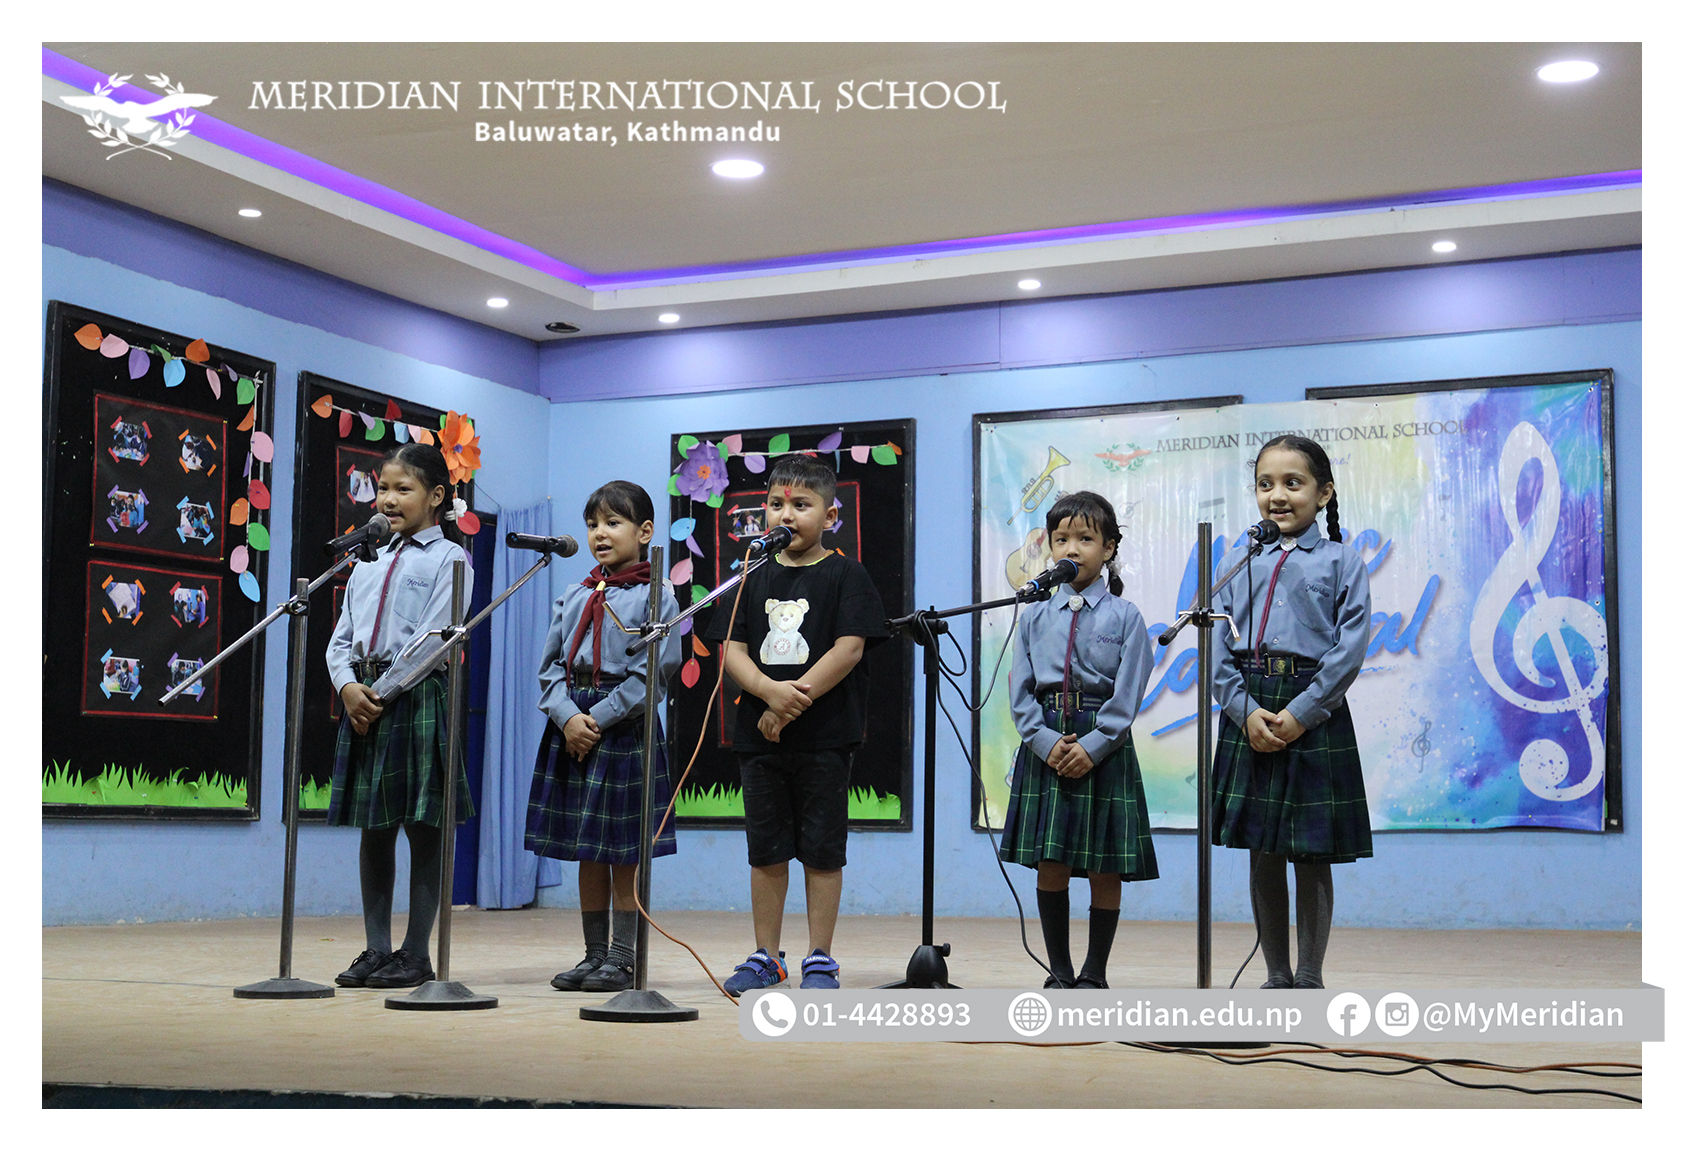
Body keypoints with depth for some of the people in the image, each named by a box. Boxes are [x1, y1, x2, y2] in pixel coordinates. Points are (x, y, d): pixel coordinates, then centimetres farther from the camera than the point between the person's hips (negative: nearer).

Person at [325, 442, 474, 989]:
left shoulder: (448, 558, -1)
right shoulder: (370, 562, 18)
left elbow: (434, 640, -11)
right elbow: (342, 637, 13)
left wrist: (383, 692, -13)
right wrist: (349, 687, -6)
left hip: (418, 699, -6)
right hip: (365, 701, 6)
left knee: (423, 828, -1)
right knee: (373, 829, 9)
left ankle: (416, 954, 5)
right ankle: (376, 950, 15)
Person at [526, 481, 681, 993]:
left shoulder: (656, 598, -4)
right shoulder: (575, 597, 13)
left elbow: (652, 672, -12)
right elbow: (551, 665, 8)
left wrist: (598, 719, -15)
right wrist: (568, 716, -9)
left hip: (624, 726, -6)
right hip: (572, 726, 6)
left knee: (624, 852, -1)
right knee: (587, 852, 10)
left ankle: (622, 959, 6)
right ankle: (594, 955, 18)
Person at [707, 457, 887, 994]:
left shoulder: (845, 575, -1)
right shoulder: (755, 578, 10)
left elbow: (849, 649, -11)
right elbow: (733, 650, 4)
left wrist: (792, 702, -15)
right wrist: (770, 691, -16)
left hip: (824, 734, -4)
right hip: (759, 734, 4)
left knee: (821, 850, 2)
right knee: (766, 849, 9)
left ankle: (820, 960, 11)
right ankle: (765, 956, 20)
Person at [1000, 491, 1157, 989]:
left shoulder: (1124, 616, 1)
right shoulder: (1035, 617, 7)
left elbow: (1127, 696, -5)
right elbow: (1020, 693, 4)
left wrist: (1091, 746, -14)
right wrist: (1047, 741, -11)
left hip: (1104, 749, -2)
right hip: (1047, 748, 2)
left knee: (1104, 869, 3)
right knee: (1050, 866, 3)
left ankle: (1094, 972, 15)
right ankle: (1059, 972, 16)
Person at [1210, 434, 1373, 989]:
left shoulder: (1342, 562, 2)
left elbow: (1350, 647, -7)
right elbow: (1219, 647, 5)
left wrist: (1300, 713, -15)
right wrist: (1247, 711, -10)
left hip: (1314, 715, -3)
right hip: (1250, 717, 3)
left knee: (1311, 857, 2)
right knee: (1263, 855, 8)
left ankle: (1309, 979, 13)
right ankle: (1276, 977, 18)